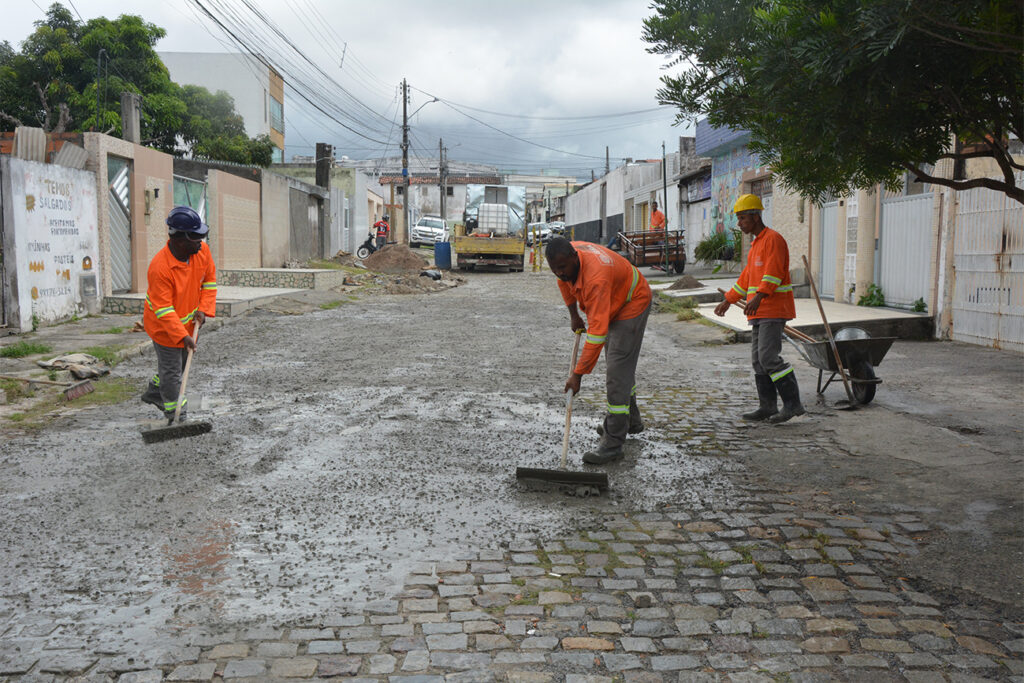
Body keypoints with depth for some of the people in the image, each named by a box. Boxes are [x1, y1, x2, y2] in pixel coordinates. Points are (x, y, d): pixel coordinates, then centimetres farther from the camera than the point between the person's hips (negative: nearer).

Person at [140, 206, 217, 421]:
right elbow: (163, 310, -30)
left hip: (188, 322, 7)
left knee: (181, 362, 24)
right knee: (172, 372, 0)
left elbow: (210, 280, 2)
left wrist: (203, 309, -10)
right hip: (164, 327, -7)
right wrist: (182, 336, -35)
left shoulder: (202, 250, -13)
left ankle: (153, 394, 48)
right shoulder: (159, 267, -32)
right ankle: (177, 418, 13)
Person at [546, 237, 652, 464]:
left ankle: (613, 443, -13)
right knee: (615, 363, 20)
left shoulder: (596, 278, -42)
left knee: (618, 371, -16)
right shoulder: (567, 256, -17)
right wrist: (573, 314, 8)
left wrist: (578, 373, -43)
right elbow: (563, 280, 10)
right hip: (613, 304, 10)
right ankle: (631, 421, 38)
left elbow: (597, 332, -44)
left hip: (632, 303, -9)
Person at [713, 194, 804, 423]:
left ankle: (792, 403, -8)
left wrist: (758, 297, -36)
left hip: (774, 309, -10)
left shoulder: (773, 239, -9)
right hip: (760, 312, 10)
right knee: (758, 359, 8)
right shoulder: (756, 243, 21)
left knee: (769, 357, -15)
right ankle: (768, 406, 13)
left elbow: (773, 273, -23)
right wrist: (728, 301, 29)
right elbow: (747, 277, 29)